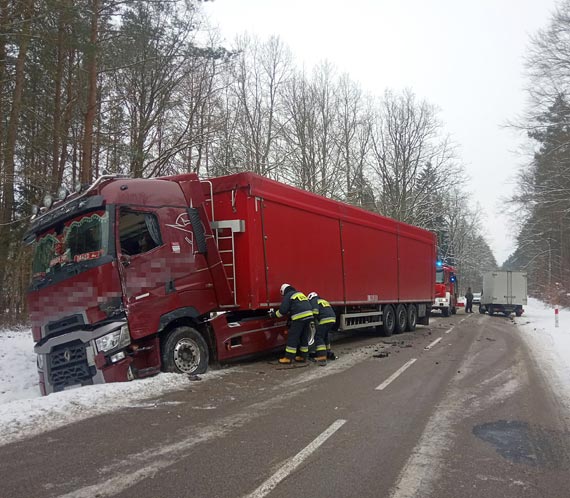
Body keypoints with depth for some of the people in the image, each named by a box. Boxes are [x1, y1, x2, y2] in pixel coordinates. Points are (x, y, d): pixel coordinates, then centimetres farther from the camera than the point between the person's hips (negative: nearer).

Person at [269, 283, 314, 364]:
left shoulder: (288, 296, 3)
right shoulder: (300, 294, 25)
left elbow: (283, 310, -3)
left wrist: (274, 314, 13)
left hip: (299, 318, -7)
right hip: (309, 316, 7)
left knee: (292, 337, -1)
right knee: (304, 338, 15)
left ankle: (288, 358, 1)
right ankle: (302, 356, 20)